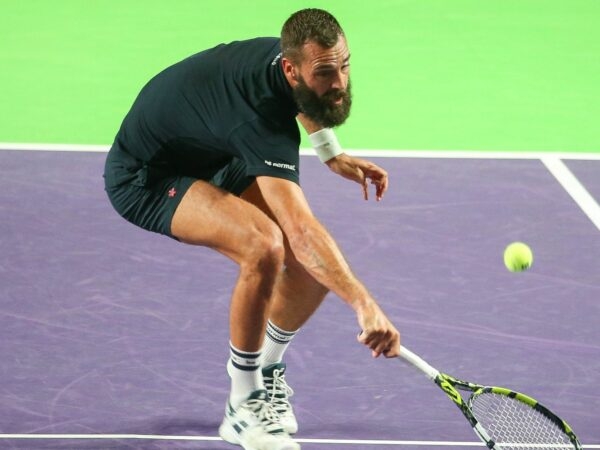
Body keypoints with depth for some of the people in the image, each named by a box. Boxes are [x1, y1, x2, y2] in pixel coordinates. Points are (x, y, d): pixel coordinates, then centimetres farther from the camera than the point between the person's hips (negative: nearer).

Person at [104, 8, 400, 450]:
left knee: (318, 262, -7)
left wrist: (332, 155, 9)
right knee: (264, 247, -35)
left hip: (216, 161, 9)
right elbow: (301, 230, -51)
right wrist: (365, 305, -59)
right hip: (146, 177, -9)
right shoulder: (260, 116, -39)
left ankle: (267, 374, 20)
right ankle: (245, 409, -17)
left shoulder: (287, 54, -14)